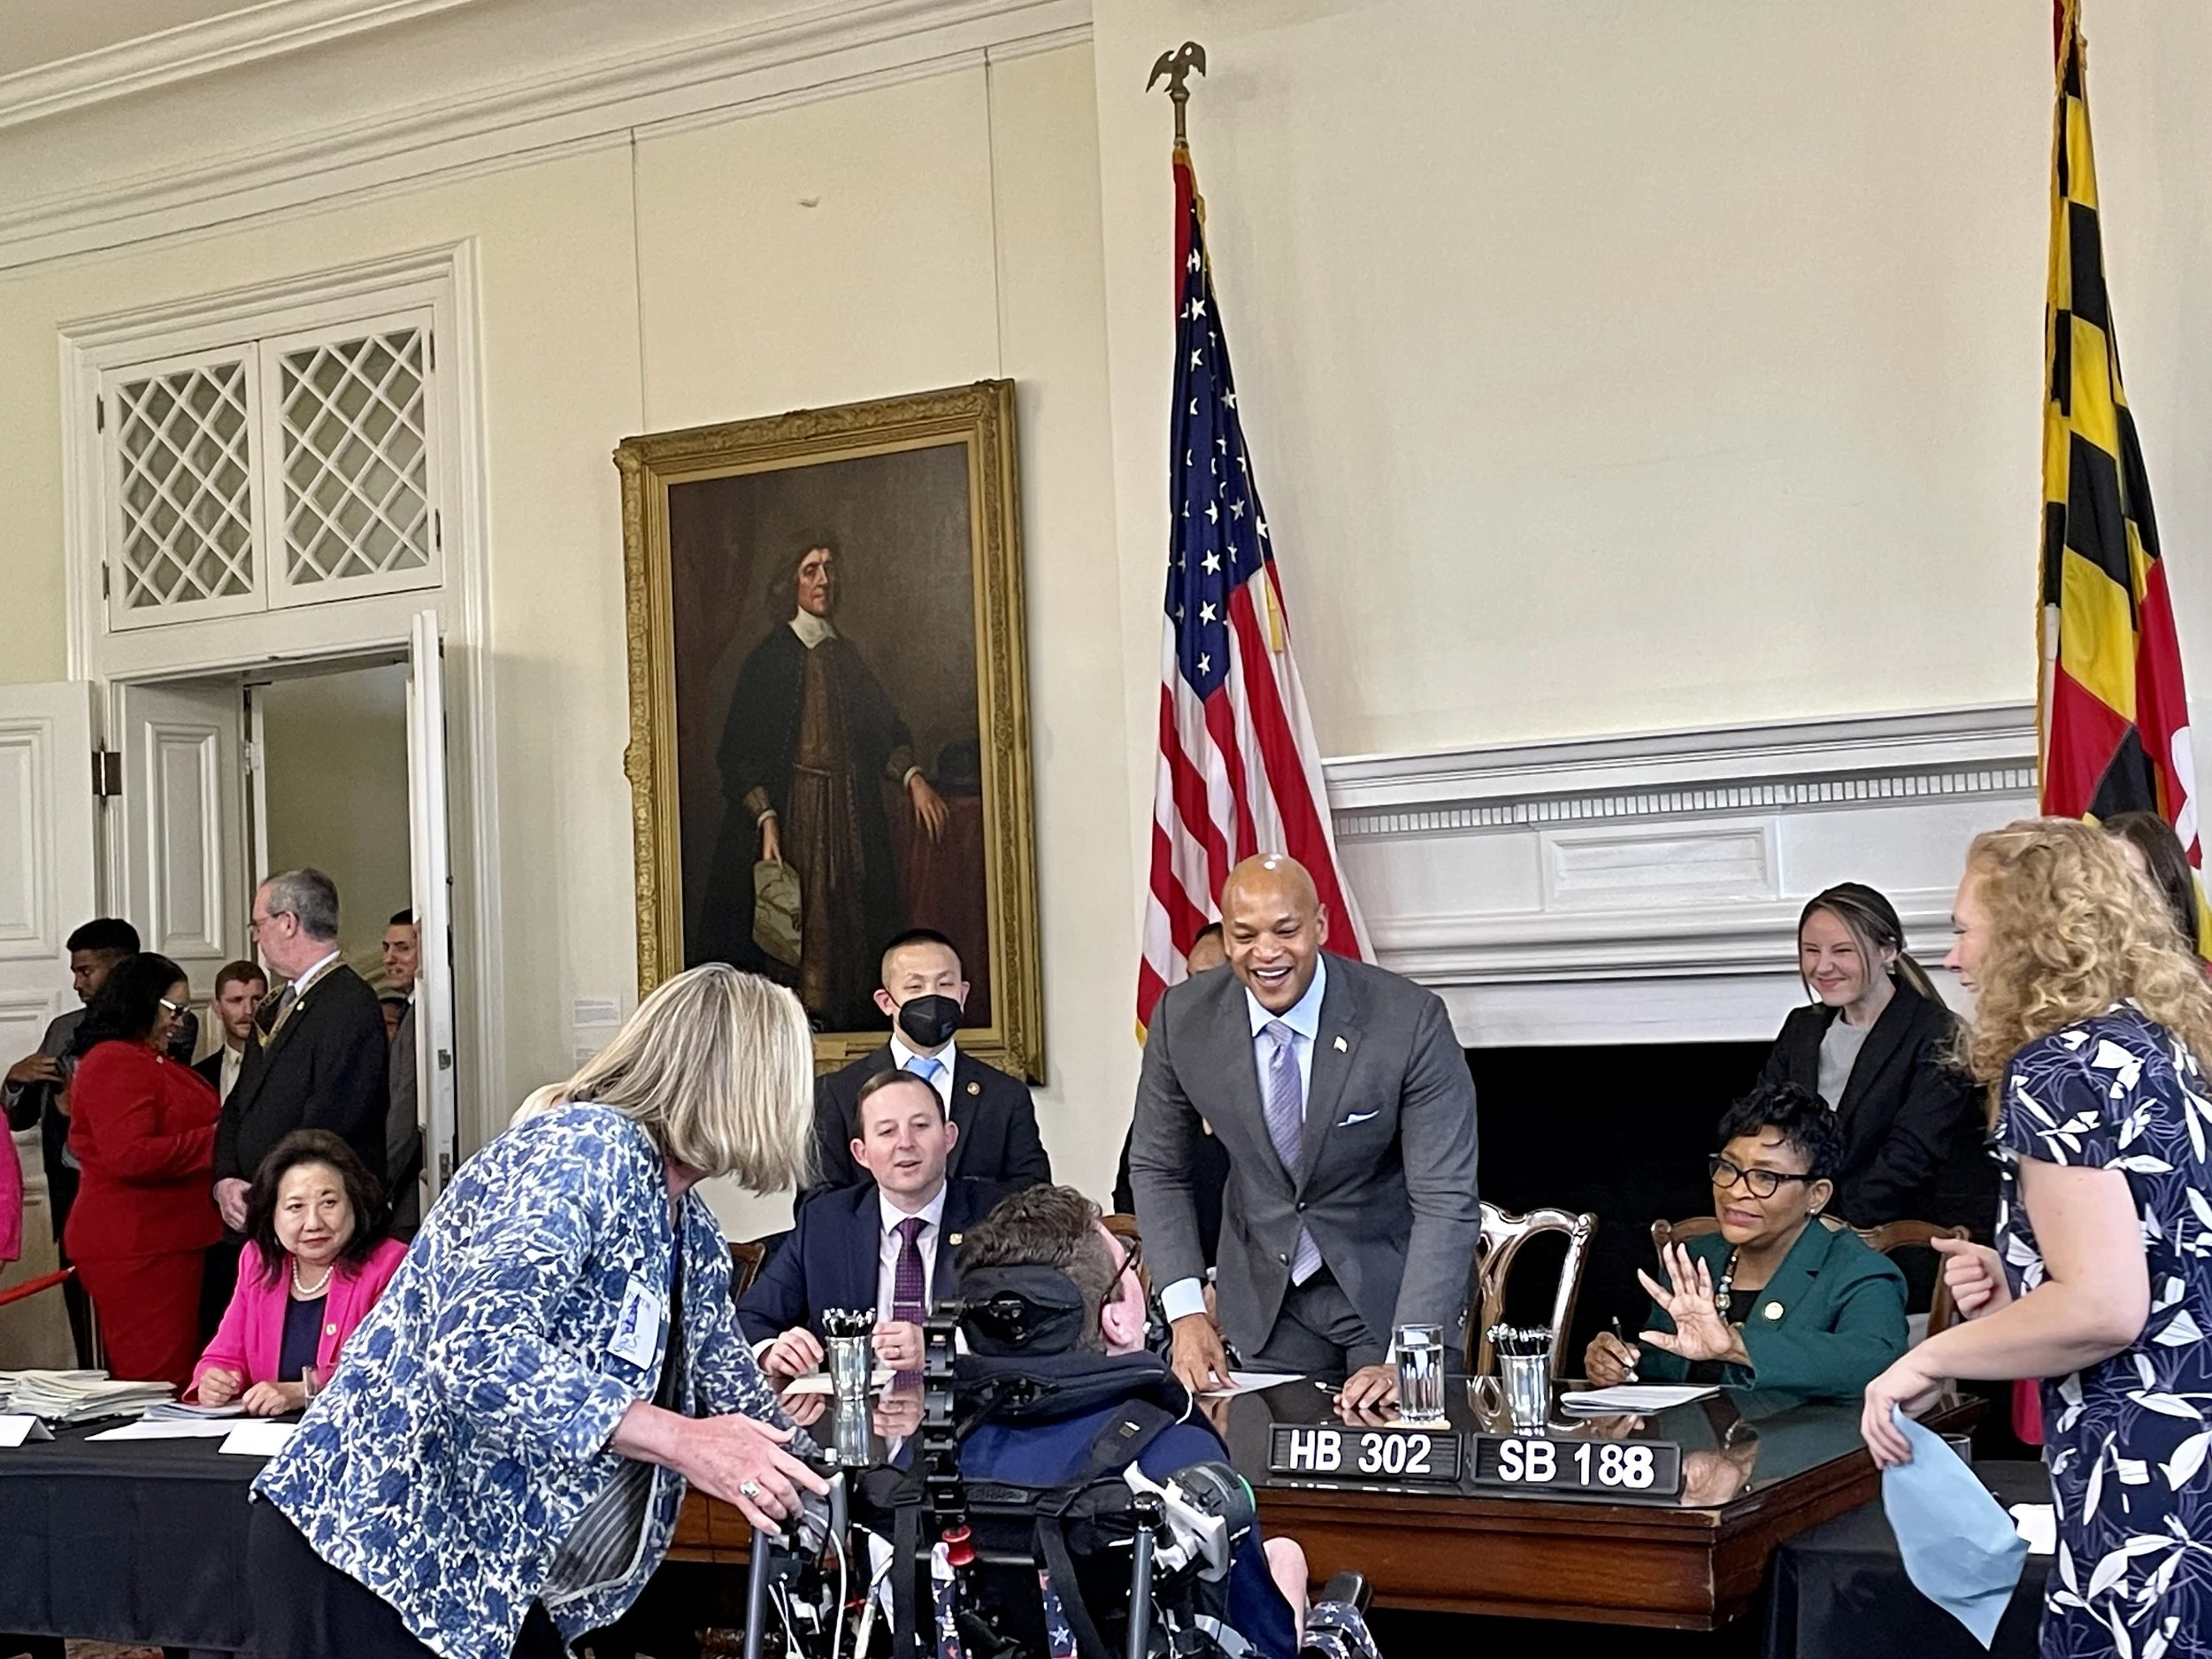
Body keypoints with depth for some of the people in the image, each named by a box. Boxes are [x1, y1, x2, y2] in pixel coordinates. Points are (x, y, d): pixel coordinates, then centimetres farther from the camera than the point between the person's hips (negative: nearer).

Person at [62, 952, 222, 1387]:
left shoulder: (146, 1061, 21)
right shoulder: (115, 1063, -12)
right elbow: (130, 1156, -23)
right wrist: (213, 1139, -16)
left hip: (158, 1241, 11)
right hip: (136, 1248, -11)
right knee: (159, 1385, -11)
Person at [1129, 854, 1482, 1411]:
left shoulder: (1412, 1021, -23)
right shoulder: (1183, 1018, -13)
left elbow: (1446, 1202, -23)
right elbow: (1157, 1168, 1)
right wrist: (1186, 1313, -10)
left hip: (1390, 1289, -2)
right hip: (1264, 1299, 2)